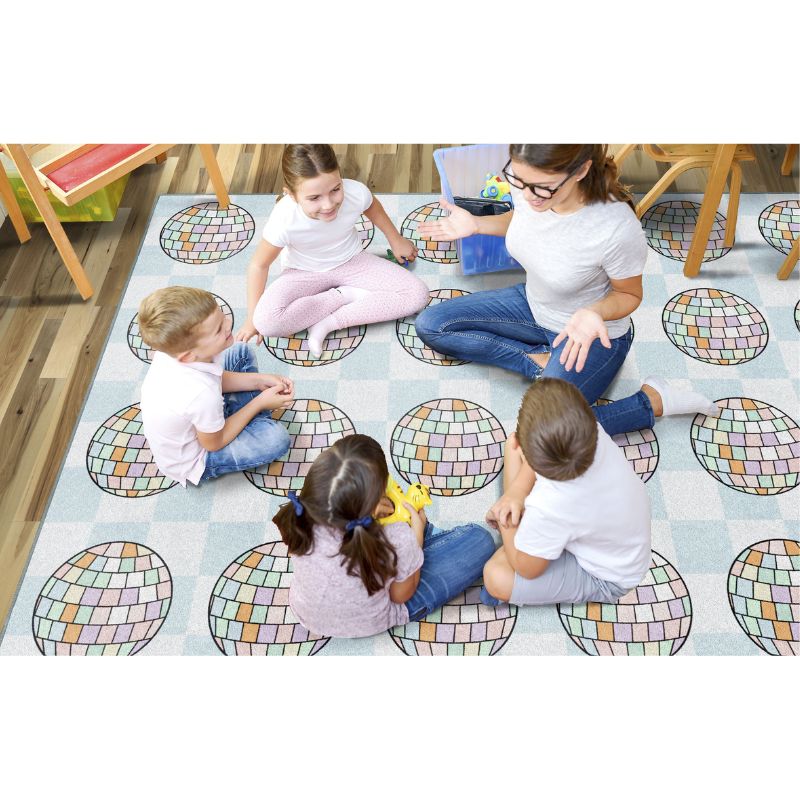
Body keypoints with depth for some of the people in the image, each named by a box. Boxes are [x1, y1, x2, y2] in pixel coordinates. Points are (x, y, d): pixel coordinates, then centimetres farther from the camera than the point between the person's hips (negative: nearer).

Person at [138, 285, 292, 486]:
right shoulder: (202, 394, -43)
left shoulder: (176, 348, -23)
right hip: (190, 463, -7)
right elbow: (214, 443, -21)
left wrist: (259, 381, -9)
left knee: (241, 353, 9)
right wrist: (260, 403, -15)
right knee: (276, 437, -21)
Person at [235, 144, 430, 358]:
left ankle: (329, 322, -15)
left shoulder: (356, 193, -29)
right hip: (305, 273, -2)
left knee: (418, 294, -16)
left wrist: (396, 241, 13)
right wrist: (252, 318, -9)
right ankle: (346, 295, -10)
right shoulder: (284, 221, -34)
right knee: (266, 321, -31)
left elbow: (372, 206, -1)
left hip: (351, 261, 3)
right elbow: (259, 265, -15)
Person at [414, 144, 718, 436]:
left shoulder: (618, 230, -37)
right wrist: (476, 224, -11)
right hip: (533, 303, 6)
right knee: (430, 325, 0)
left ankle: (653, 400, -1)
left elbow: (629, 295, -15)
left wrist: (593, 313, -35)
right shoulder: (527, 180, -21)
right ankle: (541, 360, -2)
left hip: (593, 333, -6)